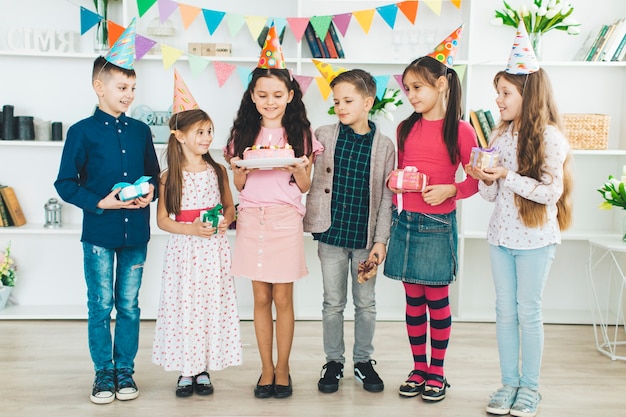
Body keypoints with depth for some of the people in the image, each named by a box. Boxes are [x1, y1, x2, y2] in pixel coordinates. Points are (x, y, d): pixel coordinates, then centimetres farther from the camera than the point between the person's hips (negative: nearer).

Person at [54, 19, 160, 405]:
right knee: (101, 305, 6)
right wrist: (100, 202, -15)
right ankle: (103, 372, 20)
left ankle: (125, 369, 22)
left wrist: (151, 192, -6)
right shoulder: (82, 132, -3)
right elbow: (66, 183, -3)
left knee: (129, 305, 10)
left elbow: (154, 174, 16)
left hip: (136, 231, 3)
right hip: (99, 232, -3)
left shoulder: (140, 131, 7)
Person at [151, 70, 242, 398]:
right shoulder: (170, 176, -4)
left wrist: (225, 221, -9)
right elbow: (162, 219, -3)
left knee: (212, 304, 5)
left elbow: (229, 205, 13)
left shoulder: (217, 171, 4)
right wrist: (191, 229, -16)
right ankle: (185, 370, 17)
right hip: (184, 248, -2)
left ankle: (204, 369, 19)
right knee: (183, 305, 2)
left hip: (214, 250, 2)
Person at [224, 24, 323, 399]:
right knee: (261, 298, 7)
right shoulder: (243, 133, 7)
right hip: (252, 217, 2)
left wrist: (299, 168, -16)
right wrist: (243, 168, -13)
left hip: (286, 218, -2)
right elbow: (239, 184, 8)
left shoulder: (300, 133, 3)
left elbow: (305, 186, 4)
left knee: (283, 299, 2)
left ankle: (282, 369, 17)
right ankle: (267, 369, 19)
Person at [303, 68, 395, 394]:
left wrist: (380, 240, -5)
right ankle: (333, 361, 26)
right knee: (333, 303, 10)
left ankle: (363, 361, 29)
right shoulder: (323, 136, -1)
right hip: (331, 233, 0)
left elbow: (386, 196, -1)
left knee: (366, 303, 12)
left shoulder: (384, 145, -2)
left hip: (365, 236, 0)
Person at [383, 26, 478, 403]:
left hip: (438, 224, -4)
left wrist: (449, 190, -19)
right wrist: (392, 183, -1)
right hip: (405, 222, 4)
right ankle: (418, 369, 24)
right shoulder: (406, 128, 7)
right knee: (414, 300, 11)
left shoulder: (460, 129, -7)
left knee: (437, 300, 5)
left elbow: (476, 180, -4)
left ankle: (437, 372, 21)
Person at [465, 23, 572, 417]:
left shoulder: (550, 137, -10)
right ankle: (509, 384, 21)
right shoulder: (500, 136, 8)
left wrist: (509, 177, -21)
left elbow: (551, 192, -16)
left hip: (535, 238, -5)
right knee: (505, 311, 10)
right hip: (501, 235, 6)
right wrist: (486, 180, -10)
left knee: (529, 312, 3)